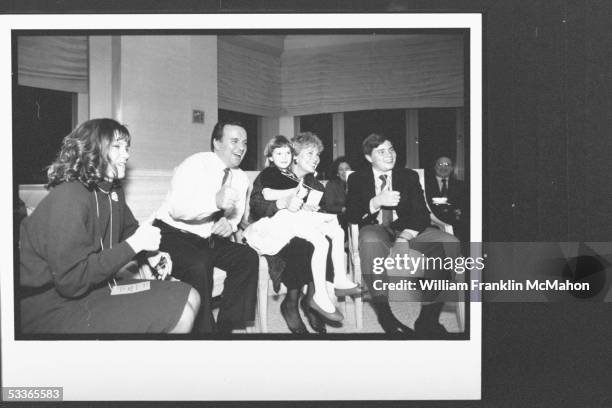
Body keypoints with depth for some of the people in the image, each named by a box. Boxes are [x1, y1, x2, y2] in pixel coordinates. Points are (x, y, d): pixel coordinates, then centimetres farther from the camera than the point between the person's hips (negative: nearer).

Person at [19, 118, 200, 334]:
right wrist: (135, 244, -22)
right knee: (179, 315, -19)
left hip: (97, 288, 10)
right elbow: (71, 280, -26)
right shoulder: (68, 198, -21)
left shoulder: (113, 191, 8)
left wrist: (151, 252, 2)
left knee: (188, 297, 3)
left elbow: (129, 229, 27)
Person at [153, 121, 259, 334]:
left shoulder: (241, 178, 8)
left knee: (248, 257, -14)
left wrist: (230, 223, -10)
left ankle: (226, 326, -6)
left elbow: (236, 214, 17)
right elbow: (176, 209, -24)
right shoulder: (195, 164, -14)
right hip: (174, 236, -7)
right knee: (197, 267, -34)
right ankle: (203, 329, -15)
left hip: (210, 240, 7)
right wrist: (215, 201, -40)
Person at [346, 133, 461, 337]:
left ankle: (428, 317, -27)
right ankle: (384, 312, -34)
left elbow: (421, 212, 3)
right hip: (375, 229, -2)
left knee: (449, 243, -27)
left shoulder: (409, 176, 14)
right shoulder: (357, 179, 11)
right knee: (370, 241, -42)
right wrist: (376, 202, -20)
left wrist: (407, 235, -18)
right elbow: (351, 215, -1)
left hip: (406, 230, 2)